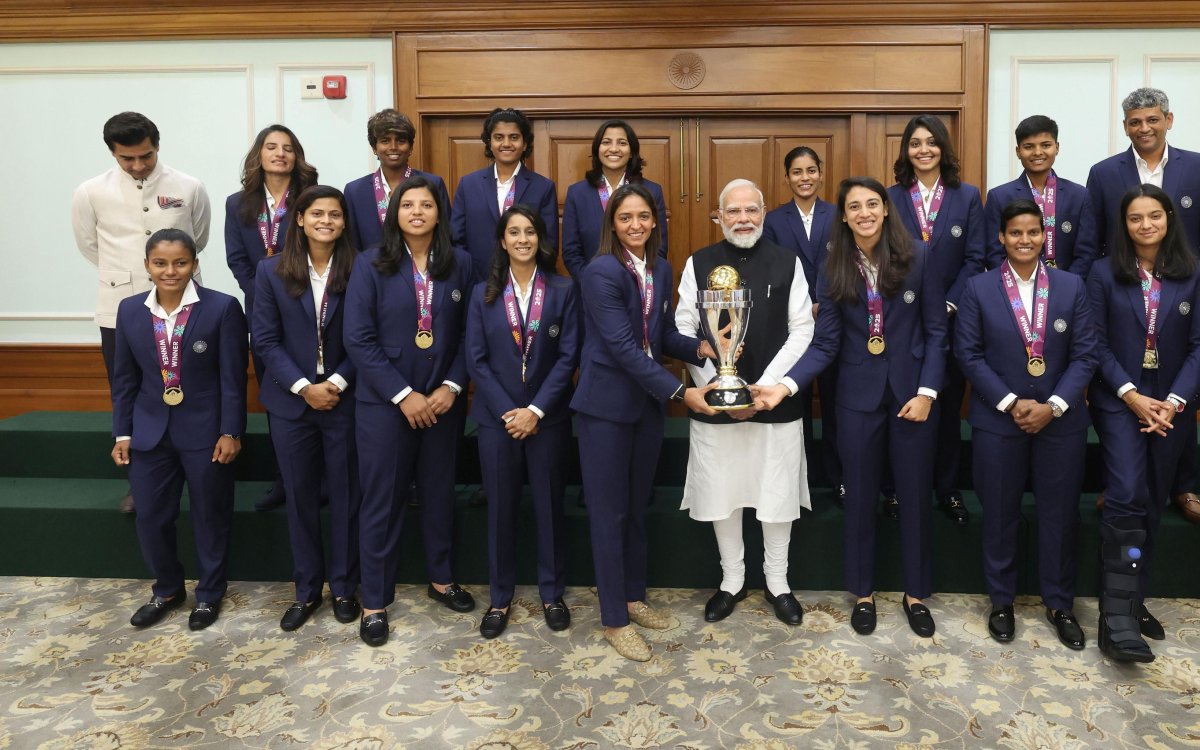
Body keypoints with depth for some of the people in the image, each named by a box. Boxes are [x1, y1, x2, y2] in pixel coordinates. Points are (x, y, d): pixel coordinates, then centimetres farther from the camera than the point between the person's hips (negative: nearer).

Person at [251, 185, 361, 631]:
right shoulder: (271, 271, 0)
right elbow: (265, 340, -2)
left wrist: (338, 383, -14)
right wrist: (304, 387, -11)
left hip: (344, 401, -1)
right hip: (291, 402, 1)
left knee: (345, 497, 8)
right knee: (300, 498, 11)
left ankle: (343, 587, 25)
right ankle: (306, 590, 26)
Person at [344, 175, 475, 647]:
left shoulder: (459, 264, 2)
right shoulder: (370, 265, -5)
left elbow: (468, 334, 3)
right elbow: (359, 340, -10)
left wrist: (452, 387, -10)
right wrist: (403, 395, -15)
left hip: (442, 401, 2)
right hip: (384, 403, -2)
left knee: (439, 492, 15)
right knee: (381, 500, 6)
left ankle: (441, 579, 34)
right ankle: (375, 601, 19)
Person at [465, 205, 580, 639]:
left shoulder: (563, 291, 0)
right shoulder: (484, 294, 4)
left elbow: (568, 356, -5)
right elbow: (476, 360, -1)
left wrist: (536, 410, -12)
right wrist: (507, 412, -10)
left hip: (548, 417, -1)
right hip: (497, 417, 1)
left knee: (549, 505, 8)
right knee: (500, 508, 8)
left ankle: (552, 594, 24)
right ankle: (500, 597, 22)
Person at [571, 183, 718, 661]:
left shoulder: (661, 270, 6)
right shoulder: (601, 272, -17)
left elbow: (663, 335, 9)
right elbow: (623, 347, -23)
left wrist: (702, 348, -10)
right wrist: (681, 392, -26)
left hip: (648, 403, 7)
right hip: (606, 405, -7)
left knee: (637, 508, 17)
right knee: (609, 514, 3)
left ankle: (633, 598, 34)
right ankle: (614, 620, 16)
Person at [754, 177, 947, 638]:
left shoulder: (918, 257, -6)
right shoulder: (834, 269, -2)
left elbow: (936, 331, -3)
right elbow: (825, 344, -6)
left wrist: (927, 391, -11)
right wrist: (786, 386, -19)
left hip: (913, 392, -1)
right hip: (859, 396, 1)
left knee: (914, 495, 10)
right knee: (861, 496, 11)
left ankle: (916, 593, 29)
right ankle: (863, 592, 29)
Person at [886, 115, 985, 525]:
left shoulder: (968, 196, 4)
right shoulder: (890, 197, 3)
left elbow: (974, 259, -1)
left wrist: (948, 306, -11)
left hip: (951, 319, 1)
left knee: (949, 408, 8)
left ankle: (948, 490, 20)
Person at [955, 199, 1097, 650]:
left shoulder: (1072, 286, 3)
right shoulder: (978, 289, -1)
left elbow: (1085, 354, 0)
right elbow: (969, 355, -5)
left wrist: (1053, 405, -13)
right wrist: (1011, 404, -13)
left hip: (1061, 421, 1)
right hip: (998, 420, -1)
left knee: (1060, 513, 9)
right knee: (1000, 513, 8)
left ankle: (1060, 603, 26)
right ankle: (1001, 601, 24)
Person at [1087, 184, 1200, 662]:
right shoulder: (1104, 274, -1)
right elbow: (1097, 344, -5)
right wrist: (1132, 396, -14)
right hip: (1118, 402, -3)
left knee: (1152, 505, 9)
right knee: (1126, 497, -16)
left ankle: (1135, 602, 23)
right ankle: (1118, 616, -13)